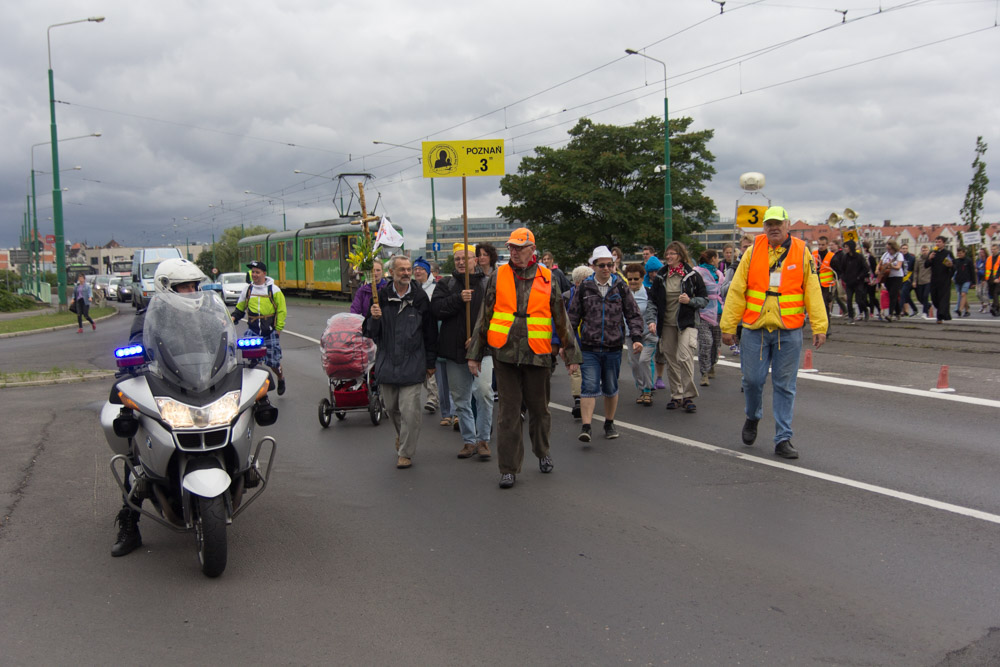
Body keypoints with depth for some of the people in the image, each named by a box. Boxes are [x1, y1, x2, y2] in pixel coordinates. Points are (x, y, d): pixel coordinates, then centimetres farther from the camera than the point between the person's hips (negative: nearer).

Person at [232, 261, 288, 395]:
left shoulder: (274, 290, 0)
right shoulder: (248, 289, 10)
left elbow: (282, 310, 2)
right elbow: (240, 308, 19)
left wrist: (278, 329, -4)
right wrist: (232, 318, 0)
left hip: (270, 332, -2)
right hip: (253, 332, 2)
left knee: (272, 361, 2)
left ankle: (281, 378, 32)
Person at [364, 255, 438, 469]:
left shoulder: (420, 297, 0)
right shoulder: (381, 296, 1)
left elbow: (430, 332, 6)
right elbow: (370, 331, 4)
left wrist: (430, 362, 7)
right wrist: (374, 318, -18)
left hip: (412, 363, -2)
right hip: (387, 361, 2)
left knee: (409, 410, -7)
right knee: (391, 407, 14)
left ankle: (406, 452, 5)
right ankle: (402, 435, 43)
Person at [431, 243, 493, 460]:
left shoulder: (488, 285, 6)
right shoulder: (446, 284, 10)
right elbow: (436, 309, -6)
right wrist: (458, 299, -19)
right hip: (454, 350, 3)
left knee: (484, 391, -19)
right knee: (460, 399, 9)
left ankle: (483, 439, -4)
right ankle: (469, 440, 22)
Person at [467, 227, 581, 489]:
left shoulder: (547, 279, 4)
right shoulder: (498, 277, 5)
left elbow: (562, 320, 8)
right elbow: (484, 318, 8)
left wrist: (572, 355, 8)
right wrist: (475, 354, 7)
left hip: (537, 355, 0)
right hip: (505, 353, 0)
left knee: (539, 408, 12)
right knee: (508, 411, 1)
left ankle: (542, 453, 36)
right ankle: (509, 468, 9)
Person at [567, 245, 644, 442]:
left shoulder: (620, 287, 4)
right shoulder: (584, 288, 3)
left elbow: (634, 315, 7)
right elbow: (573, 317, 7)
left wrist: (636, 338, -6)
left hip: (614, 348, 1)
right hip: (589, 348, -1)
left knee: (611, 388, 12)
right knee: (589, 387, -9)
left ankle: (609, 424, 27)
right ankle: (585, 427, -9)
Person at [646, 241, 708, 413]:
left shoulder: (692, 275, -1)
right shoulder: (660, 277, 8)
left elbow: (705, 299, 4)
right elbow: (652, 301, 8)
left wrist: (690, 300, -14)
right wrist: (651, 320, -5)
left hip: (687, 323, -4)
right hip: (667, 325, 4)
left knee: (684, 357, -16)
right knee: (671, 361, 7)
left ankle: (688, 396, -5)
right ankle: (676, 396, 19)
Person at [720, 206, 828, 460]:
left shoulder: (801, 252, 3)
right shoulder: (753, 252, 3)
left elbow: (813, 291, 3)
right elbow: (736, 290, 3)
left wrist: (819, 327, -4)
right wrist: (728, 326, -1)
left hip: (789, 332, 0)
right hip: (755, 329, 0)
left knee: (785, 386, 3)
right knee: (752, 379, 3)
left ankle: (783, 439, 10)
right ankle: (752, 418, 33)